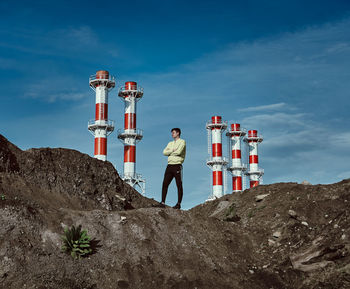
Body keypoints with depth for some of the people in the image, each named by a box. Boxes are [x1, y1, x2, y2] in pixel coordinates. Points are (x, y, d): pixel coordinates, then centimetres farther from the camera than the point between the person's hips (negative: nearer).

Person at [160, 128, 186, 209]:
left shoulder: (182, 142, 1)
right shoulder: (170, 143, 21)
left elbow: (178, 152, -14)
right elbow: (164, 152, 7)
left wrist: (170, 152, 1)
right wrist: (173, 150, -6)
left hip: (177, 165, -6)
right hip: (169, 165, 6)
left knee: (179, 186, -3)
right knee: (165, 184, 0)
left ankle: (179, 204, 0)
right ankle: (162, 203, 2)